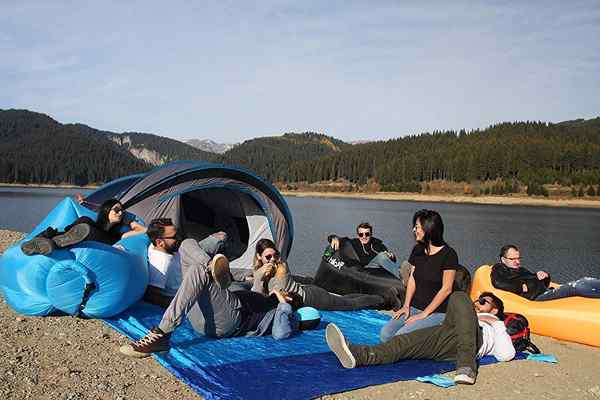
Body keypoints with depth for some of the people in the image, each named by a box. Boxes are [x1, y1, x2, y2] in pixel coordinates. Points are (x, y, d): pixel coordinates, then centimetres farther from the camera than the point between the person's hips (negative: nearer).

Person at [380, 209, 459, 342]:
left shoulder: (448, 255, -11)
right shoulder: (417, 250, 9)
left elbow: (446, 289, -12)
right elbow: (412, 279, 11)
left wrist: (424, 314, -13)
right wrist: (406, 306, -1)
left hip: (437, 312, -6)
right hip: (414, 308, 6)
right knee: (385, 333, -17)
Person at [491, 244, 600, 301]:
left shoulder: (522, 270, 32)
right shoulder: (499, 269, 9)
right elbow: (498, 283, -17)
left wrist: (544, 275, 10)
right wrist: (522, 287, -10)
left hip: (547, 292, 8)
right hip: (537, 297, -8)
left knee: (585, 281, -8)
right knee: (576, 287, -25)